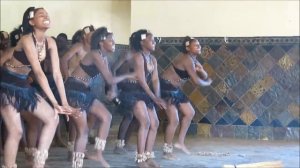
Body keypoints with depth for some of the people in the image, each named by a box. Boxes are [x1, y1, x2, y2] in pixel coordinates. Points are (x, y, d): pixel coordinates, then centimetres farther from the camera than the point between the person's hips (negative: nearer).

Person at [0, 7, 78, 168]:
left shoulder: (50, 42, -2)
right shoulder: (27, 40, -24)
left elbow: (57, 73, -5)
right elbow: (39, 72, -30)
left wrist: (65, 102, -13)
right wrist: (55, 103, -33)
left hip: (23, 85, 8)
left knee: (52, 118, 1)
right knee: (16, 131, -13)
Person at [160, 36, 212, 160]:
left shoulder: (193, 60, 8)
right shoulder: (187, 59, -22)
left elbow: (205, 77, 10)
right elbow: (197, 81, -22)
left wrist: (201, 70, -13)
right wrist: (208, 83, -1)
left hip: (175, 89, 10)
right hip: (166, 88, -10)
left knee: (190, 113, 15)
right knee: (174, 120, -9)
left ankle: (180, 142, 23)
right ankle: (167, 151, 4)